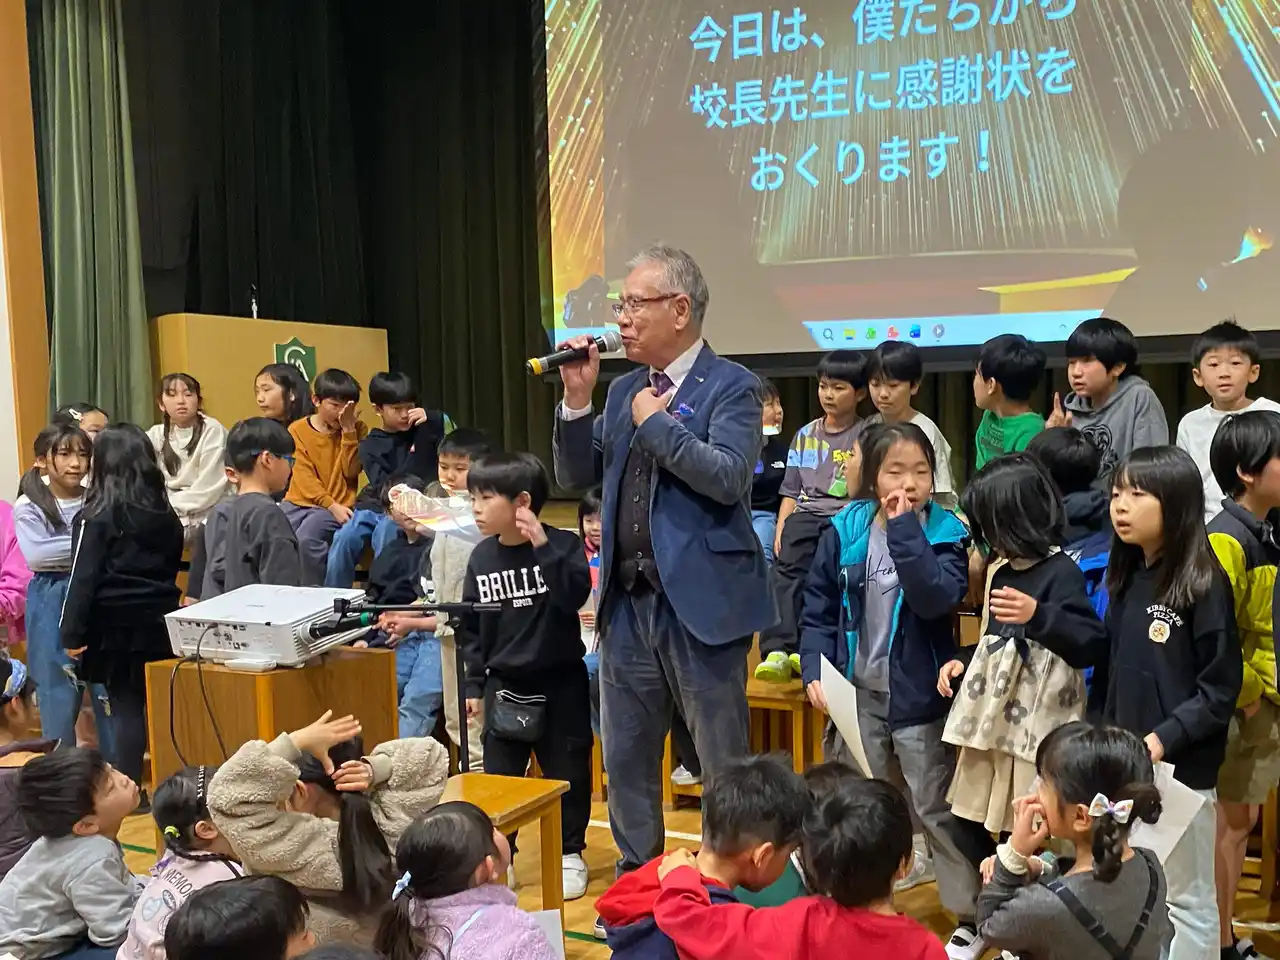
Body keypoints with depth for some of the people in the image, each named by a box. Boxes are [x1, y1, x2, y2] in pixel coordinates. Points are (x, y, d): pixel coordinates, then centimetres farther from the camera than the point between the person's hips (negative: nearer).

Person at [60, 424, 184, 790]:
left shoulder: (96, 518, -10)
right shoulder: (166, 515, 6)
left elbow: (83, 579, -11)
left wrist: (73, 633, -8)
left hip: (116, 627, -4)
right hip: (160, 623, 4)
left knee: (125, 706, 1)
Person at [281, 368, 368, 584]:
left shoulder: (356, 429, 4)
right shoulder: (297, 429, 2)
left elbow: (351, 471, -7)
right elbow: (304, 476, -5)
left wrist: (348, 429, -12)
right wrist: (331, 505, -17)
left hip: (337, 505, -2)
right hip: (299, 502, 2)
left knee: (306, 538, -30)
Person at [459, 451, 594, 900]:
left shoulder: (562, 544, -11)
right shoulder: (482, 556, 1)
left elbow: (573, 597, -28)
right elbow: (471, 626, 7)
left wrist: (543, 547, -32)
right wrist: (474, 684, 6)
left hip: (559, 681, -3)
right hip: (504, 684, 3)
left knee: (566, 771, 8)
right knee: (497, 776, 9)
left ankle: (569, 854, 24)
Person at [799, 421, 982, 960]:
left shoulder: (945, 533, -10)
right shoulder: (845, 530, -4)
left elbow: (936, 598, -27)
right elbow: (819, 606, 2)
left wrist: (905, 529, -27)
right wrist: (815, 669, -8)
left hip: (919, 694, -3)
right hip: (858, 692, 3)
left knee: (936, 809, 4)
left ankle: (970, 916, 20)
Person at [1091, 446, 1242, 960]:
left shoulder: (1204, 585, -14)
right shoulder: (1125, 579, 6)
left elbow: (1220, 688, -14)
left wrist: (1164, 739, -20)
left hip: (1182, 769, -6)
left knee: (1186, 898, 8)